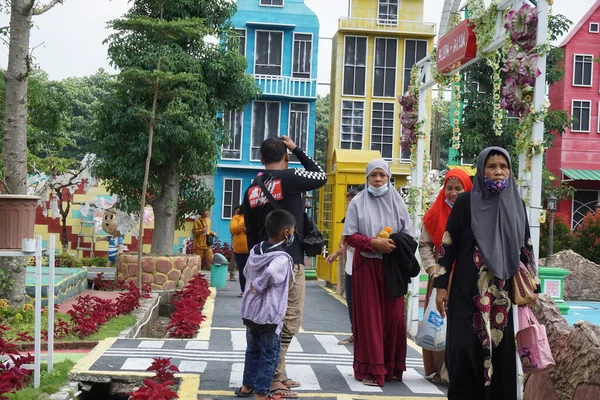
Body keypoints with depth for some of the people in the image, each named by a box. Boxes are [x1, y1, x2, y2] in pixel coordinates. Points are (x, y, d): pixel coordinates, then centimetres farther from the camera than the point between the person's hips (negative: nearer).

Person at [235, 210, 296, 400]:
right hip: (269, 316, -8)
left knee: (252, 350, 22)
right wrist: (259, 286, -23)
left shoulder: (255, 251, 5)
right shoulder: (282, 258, -21)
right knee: (269, 355, 6)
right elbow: (270, 273, -39)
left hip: (250, 311, 8)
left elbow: (246, 272, 20)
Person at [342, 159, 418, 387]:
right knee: (369, 316, -1)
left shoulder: (397, 202, 7)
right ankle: (370, 368, 5)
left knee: (393, 316, 1)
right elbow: (349, 235, -3)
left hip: (392, 267, 2)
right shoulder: (358, 202, 1)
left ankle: (391, 366, 14)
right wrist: (374, 243, -15)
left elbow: (408, 235, 8)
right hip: (366, 266, -2)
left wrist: (396, 244, -11)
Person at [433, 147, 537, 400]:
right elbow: (448, 244, -2)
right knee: (465, 348, -5)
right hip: (468, 290, -3)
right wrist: (441, 285, -6)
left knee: (501, 350, 4)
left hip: (503, 292, 3)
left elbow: (525, 247, 14)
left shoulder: (516, 204, 8)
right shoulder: (466, 202, -1)